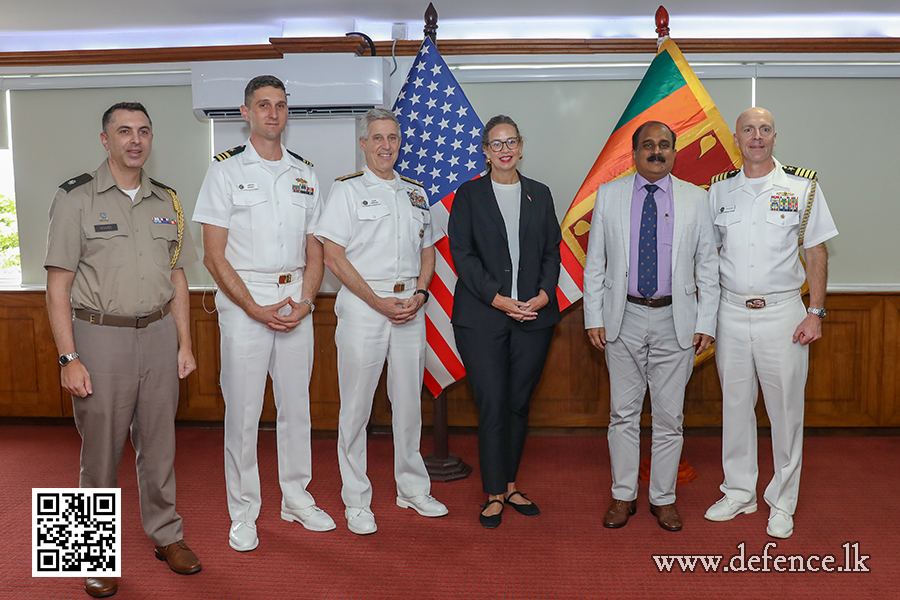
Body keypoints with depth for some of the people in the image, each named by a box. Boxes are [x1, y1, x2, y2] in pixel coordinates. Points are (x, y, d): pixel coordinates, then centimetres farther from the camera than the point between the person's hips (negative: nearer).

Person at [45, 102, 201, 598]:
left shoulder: (166, 201, 11)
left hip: (158, 334, 4)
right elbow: (58, 286, -6)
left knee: (158, 442, 12)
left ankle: (166, 534, 28)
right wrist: (69, 358, -12)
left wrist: (184, 343, 8)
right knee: (100, 449, 5)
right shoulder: (76, 199, -3)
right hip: (101, 336, -3)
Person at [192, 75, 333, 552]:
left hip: (297, 302, 4)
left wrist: (304, 301, -4)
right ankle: (243, 512, 15)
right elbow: (214, 255, -5)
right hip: (244, 301, -4)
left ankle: (296, 498, 26)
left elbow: (315, 251, 13)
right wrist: (257, 309, -13)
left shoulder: (305, 174, 12)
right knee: (243, 410, 1)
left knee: (296, 405, 11)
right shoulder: (226, 170, -1)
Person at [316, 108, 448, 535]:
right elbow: (334, 255, -7)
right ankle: (356, 501, 13)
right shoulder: (347, 190, 0)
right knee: (356, 405, 1)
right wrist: (378, 301, -13)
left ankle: (413, 489, 26)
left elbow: (428, 252, 17)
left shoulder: (415, 193, 15)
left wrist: (419, 295, -2)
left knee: (409, 400, 11)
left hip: (410, 305, 4)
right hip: (363, 305, -4)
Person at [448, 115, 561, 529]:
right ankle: (494, 495, 9)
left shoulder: (540, 195, 13)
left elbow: (552, 251, 11)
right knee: (493, 405, -3)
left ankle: (510, 485, 23)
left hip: (534, 316, 3)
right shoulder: (469, 195, 5)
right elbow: (462, 253, -3)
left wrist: (544, 293, -7)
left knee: (519, 403, 8)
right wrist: (498, 299, -13)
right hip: (482, 316, -2)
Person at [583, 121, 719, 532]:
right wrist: (594, 318, -2)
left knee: (669, 415, 7)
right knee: (623, 413, 8)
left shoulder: (695, 199, 5)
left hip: (675, 319, 0)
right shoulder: (608, 195, 4)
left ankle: (664, 498, 22)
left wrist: (706, 323, -1)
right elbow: (594, 263, 4)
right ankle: (623, 497, 22)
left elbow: (708, 266, 6)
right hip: (623, 317, 0)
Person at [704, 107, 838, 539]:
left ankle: (782, 504, 19)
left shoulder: (802, 187, 0)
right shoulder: (719, 190, 6)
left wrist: (815, 312, -6)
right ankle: (739, 493, 26)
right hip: (730, 312, 2)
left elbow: (817, 253, 2)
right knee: (735, 406, 11)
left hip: (782, 312, -2)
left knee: (785, 409, 4)